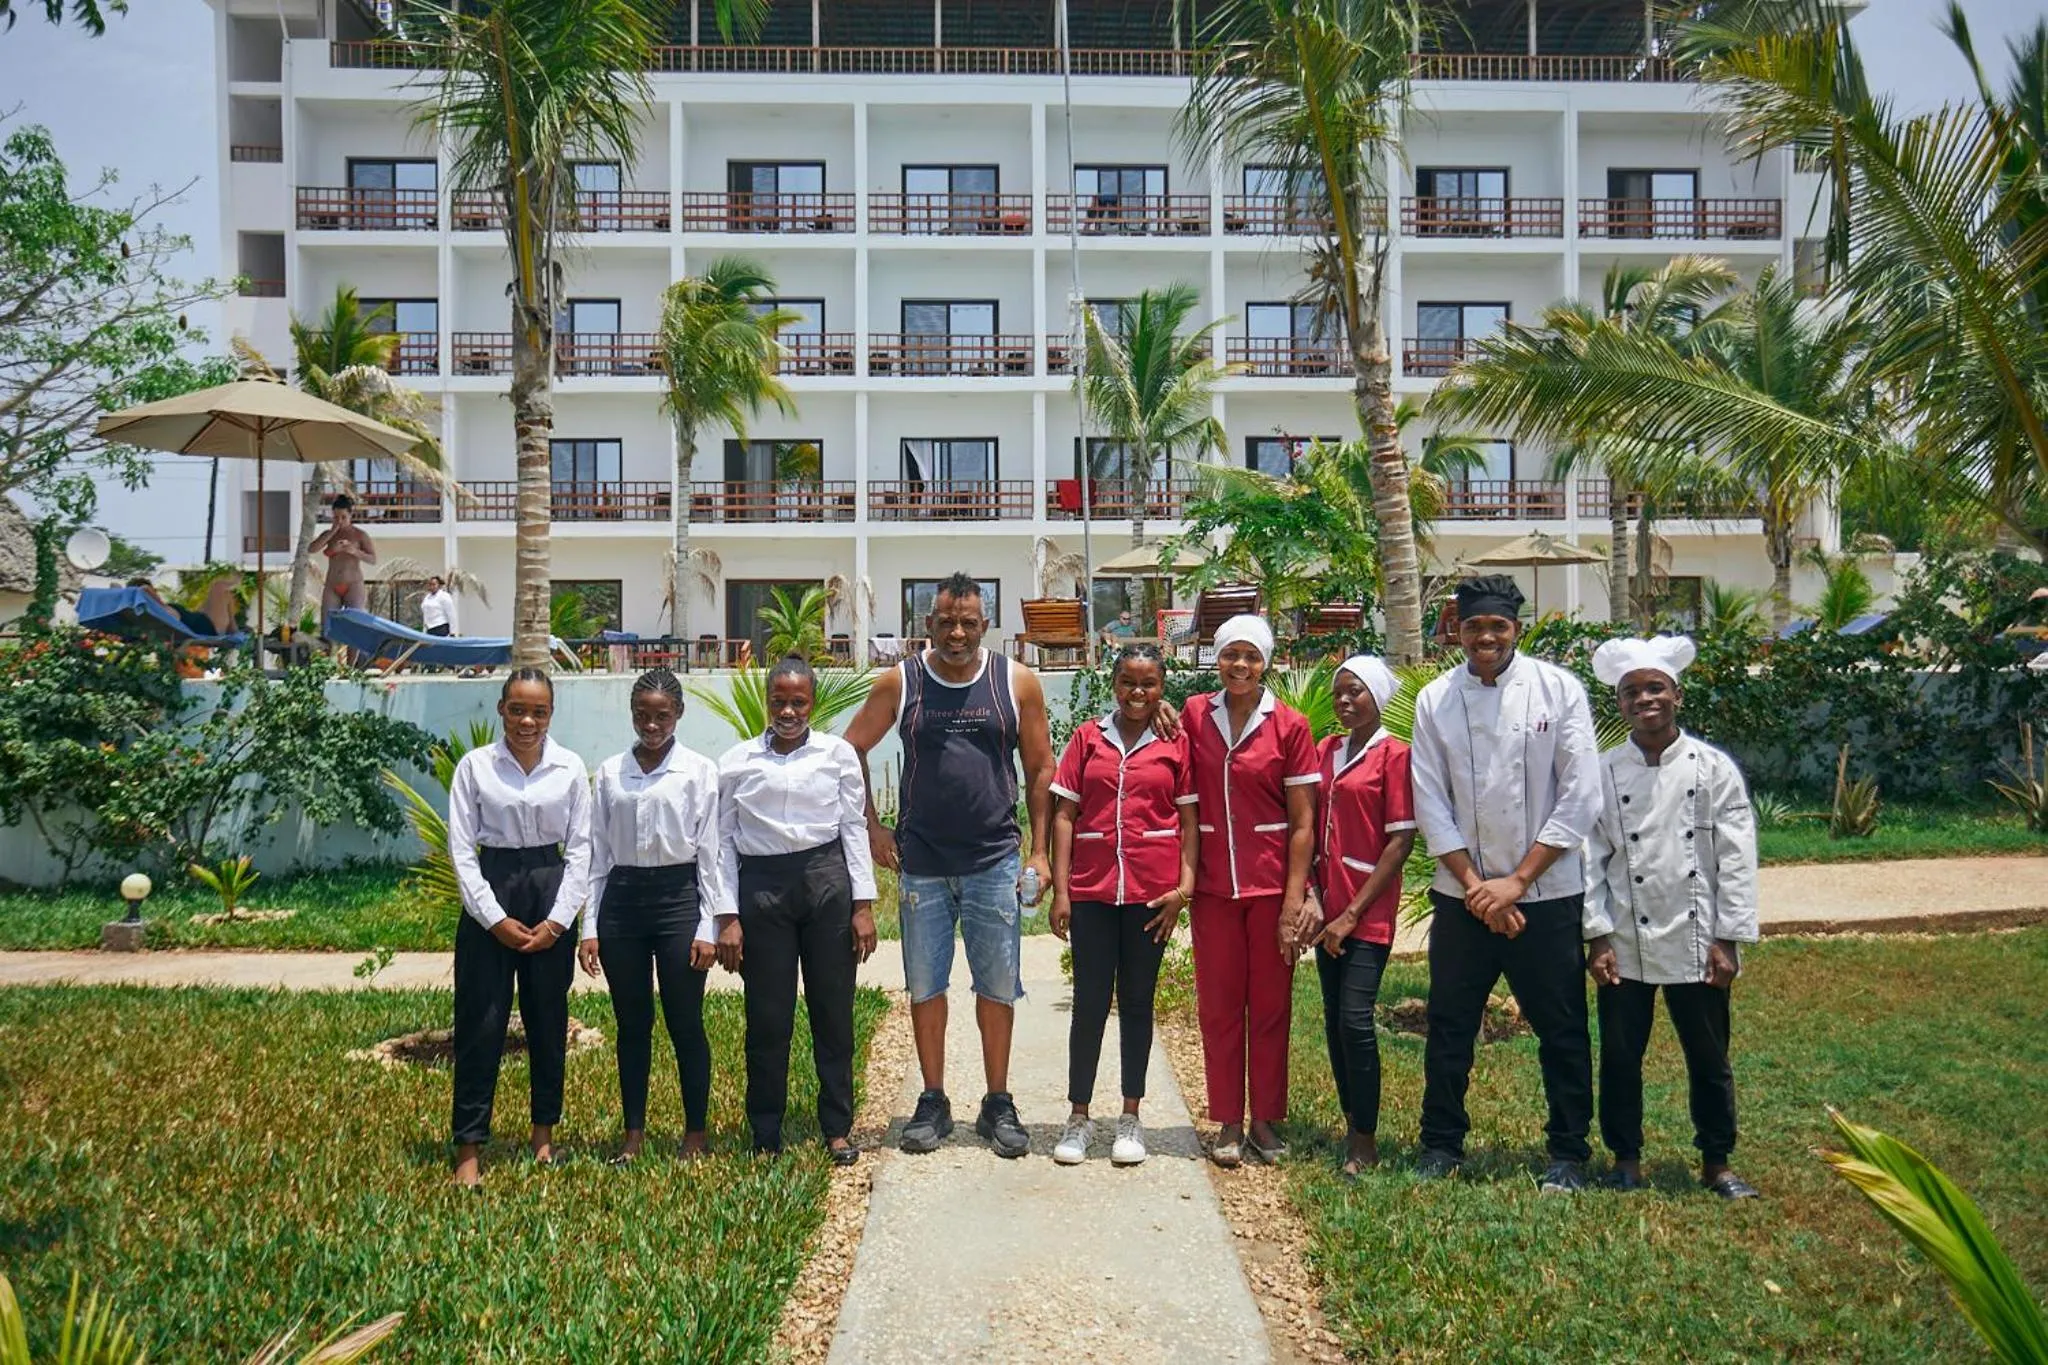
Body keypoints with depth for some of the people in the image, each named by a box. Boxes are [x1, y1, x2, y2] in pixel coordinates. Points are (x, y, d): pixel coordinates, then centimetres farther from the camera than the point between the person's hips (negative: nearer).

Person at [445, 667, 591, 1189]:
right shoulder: (475, 765, -2)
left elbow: (580, 847, 1)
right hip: (490, 889, -1)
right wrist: (495, 918, -10)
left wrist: (558, 919, -7)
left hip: (551, 891, 2)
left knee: (548, 1019, 10)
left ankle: (544, 1131, 25)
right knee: (480, 1022, 0)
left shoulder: (570, 768, 1)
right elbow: (461, 847, -4)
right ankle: (469, 1148, 7)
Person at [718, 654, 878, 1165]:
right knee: (767, 1014, 4)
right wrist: (727, 917, 1)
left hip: (826, 878, 0)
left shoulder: (838, 754, 5)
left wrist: (863, 904, 0)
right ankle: (766, 1134, 19)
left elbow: (854, 828, 5)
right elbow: (723, 840, 6)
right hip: (761, 886, 0)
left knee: (833, 1009, 6)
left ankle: (837, 1128, 19)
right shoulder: (738, 761, 6)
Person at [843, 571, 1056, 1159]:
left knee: (998, 986, 7)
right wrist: (871, 826, 2)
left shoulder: (1017, 682, -1)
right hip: (921, 863, 1)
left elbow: (1041, 769, 4)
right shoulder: (899, 683, -1)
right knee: (925, 986, 8)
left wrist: (1039, 851, 0)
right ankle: (933, 1102, 22)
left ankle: (998, 1105, 20)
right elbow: (850, 751, 7)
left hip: (995, 862, 0)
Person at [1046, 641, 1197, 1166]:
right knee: (1090, 1001, 4)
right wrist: (1060, 890, -2)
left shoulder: (1176, 744, 4)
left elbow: (1189, 820, 3)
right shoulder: (1087, 739, 5)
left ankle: (1131, 1117, 20)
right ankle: (1079, 1117, 15)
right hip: (1092, 889, 0)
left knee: (1138, 1000, 9)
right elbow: (1064, 815, 4)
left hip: (1152, 889, 0)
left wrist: (1185, 885, -8)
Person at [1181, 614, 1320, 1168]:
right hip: (1213, 885, 2)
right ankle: (1228, 1124, 19)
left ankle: (1265, 1121, 21)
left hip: (1272, 883, -2)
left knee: (1270, 1006, 7)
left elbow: (1303, 822, -4)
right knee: (1218, 1006, 7)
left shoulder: (1289, 726, -4)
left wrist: (1295, 898, -9)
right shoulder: (1194, 715, 2)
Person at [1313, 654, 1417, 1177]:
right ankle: (1352, 1126, 21)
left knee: (1356, 1019, -9)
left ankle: (1366, 1142, 3)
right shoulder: (1326, 751, 12)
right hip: (1328, 908, 6)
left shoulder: (1393, 754, -6)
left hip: (1368, 913, -6)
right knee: (1334, 1018, 9)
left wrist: (1353, 912, -13)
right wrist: (1309, 895, -1)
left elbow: (1401, 841, -10)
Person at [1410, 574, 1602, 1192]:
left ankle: (1569, 1153, 23)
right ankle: (1441, 1143, 25)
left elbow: (1580, 797, -7)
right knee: (1450, 1025, 9)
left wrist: (1516, 880, -10)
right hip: (1463, 893, 2)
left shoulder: (1559, 689, -4)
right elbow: (1430, 803, -1)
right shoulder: (1435, 701, 0)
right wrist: (1475, 884, -9)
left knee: (1562, 1028, 7)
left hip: (1546, 893, -1)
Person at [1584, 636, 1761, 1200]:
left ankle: (1717, 1163, 27)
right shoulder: (1602, 773, 0)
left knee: (1709, 1058, 10)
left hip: (1697, 942, 0)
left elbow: (1736, 858, -3)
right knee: (1621, 1056, 8)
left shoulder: (1714, 768, -2)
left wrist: (1728, 940, -6)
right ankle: (1626, 1158, 25)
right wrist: (1598, 936, -5)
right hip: (1624, 944, 1)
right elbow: (1591, 858, 0)